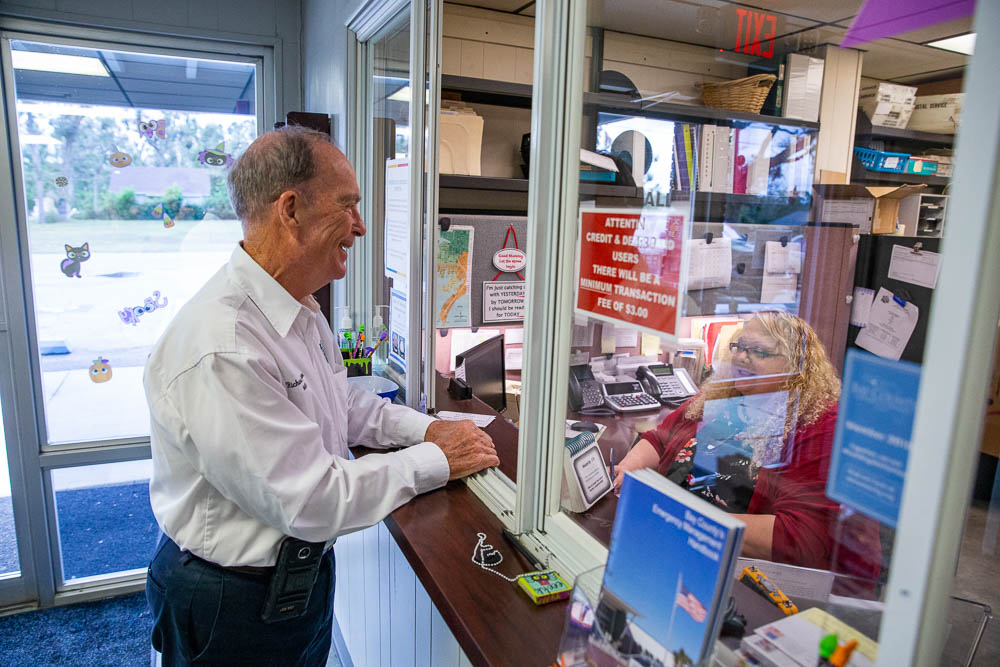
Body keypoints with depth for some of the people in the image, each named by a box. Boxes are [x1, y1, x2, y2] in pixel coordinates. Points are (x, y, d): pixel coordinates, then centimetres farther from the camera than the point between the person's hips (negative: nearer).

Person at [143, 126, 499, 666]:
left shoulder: (300, 311, 0)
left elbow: (343, 404, 12)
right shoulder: (220, 347, -33)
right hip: (233, 603, -8)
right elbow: (312, 501, -31)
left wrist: (428, 428, -3)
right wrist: (437, 460, -21)